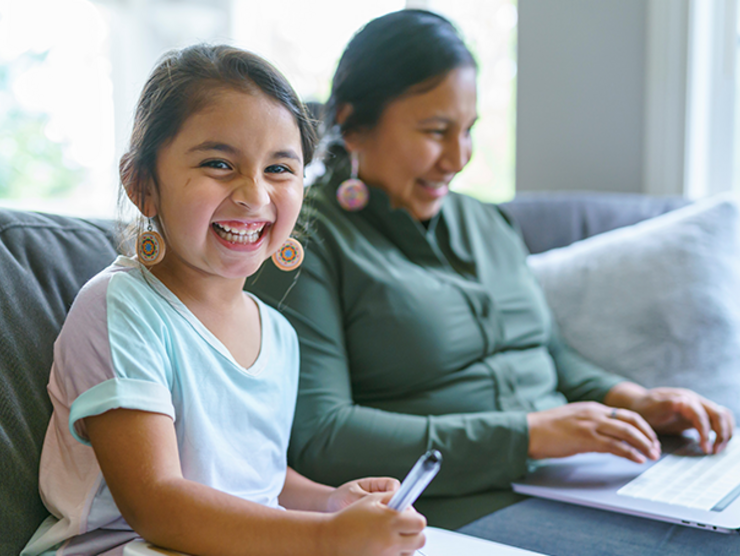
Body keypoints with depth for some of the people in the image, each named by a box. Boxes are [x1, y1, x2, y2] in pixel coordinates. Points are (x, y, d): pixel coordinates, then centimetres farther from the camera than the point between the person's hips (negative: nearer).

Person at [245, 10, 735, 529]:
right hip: (454, 516, -7)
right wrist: (526, 434, -17)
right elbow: (316, 439, -16)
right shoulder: (309, 239, -7)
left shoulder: (490, 224, 18)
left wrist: (634, 402, 3)